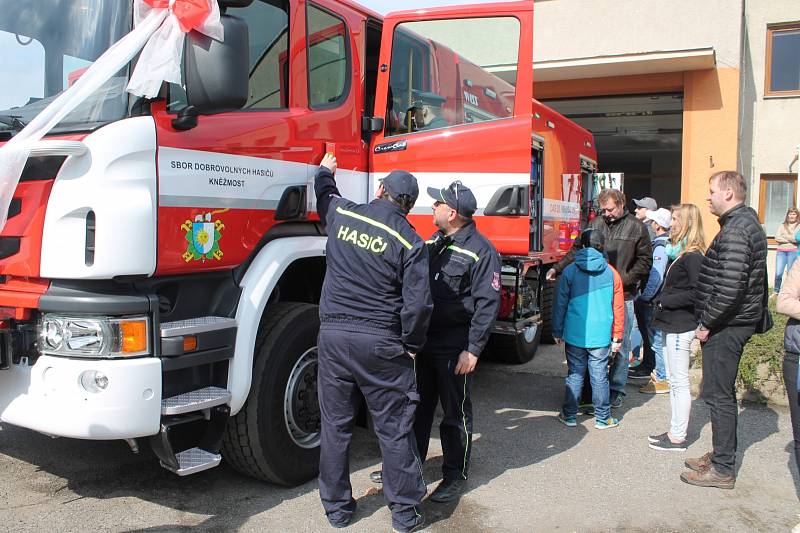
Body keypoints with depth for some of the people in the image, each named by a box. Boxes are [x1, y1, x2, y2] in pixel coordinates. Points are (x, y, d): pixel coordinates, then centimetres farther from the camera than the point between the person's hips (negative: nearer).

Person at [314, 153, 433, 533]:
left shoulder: (343, 214, 2)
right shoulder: (410, 243, -7)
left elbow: (325, 194, 26)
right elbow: (418, 305, -11)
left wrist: (325, 170, 47)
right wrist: (412, 345, 5)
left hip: (333, 335, 3)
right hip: (381, 343, -3)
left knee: (335, 426, 14)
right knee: (394, 430, 10)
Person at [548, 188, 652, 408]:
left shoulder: (636, 227, 0)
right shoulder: (596, 223, 8)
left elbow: (645, 261, 1)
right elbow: (577, 250, 10)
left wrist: (624, 280, -10)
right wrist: (557, 268, -2)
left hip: (622, 296, -3)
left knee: (619, 344, 5)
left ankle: (616, 389, 19)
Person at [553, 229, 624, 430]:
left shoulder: (570, 271, -4)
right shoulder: (611, 273, 0)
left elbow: (560, 304, 0)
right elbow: (618, 308, 4)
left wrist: (557, 332, 9)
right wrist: (617, 337, 11)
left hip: (575, 334, 0)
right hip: (601, 336, 0)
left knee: (575, 375, 9)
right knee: (599, 377, 8)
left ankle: (569, 416, 17)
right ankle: (603, 418, 17)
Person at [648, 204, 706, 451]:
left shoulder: (692, 256, -17)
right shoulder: (680, 253, 13)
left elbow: (696, 293, -24)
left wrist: (665, 301, -16)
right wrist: (662, 300, 6)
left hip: (680, 326, -10)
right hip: (672, 325, 10)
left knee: (679, 382, -1)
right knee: (674, 380, 16)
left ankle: (678, 438, 8)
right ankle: (675, 430, 27)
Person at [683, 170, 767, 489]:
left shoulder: (735, 230, -19)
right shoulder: (746, 222, 15)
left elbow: (730, 286, -27)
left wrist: (707, 323, -16)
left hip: (725, 327, -11)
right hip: (734, 323, 11)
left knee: (718, 395, -2)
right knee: (722, 393, 18)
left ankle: (723, 469, 8)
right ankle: (721, 456, 30)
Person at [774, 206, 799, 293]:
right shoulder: (782, 226, 13)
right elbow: (777, 238, 0)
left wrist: (785, 237, -7)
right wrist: (792, 239, -6)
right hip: (781, 251, 2)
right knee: (778, 273, -5)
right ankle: (776, 292, 9)